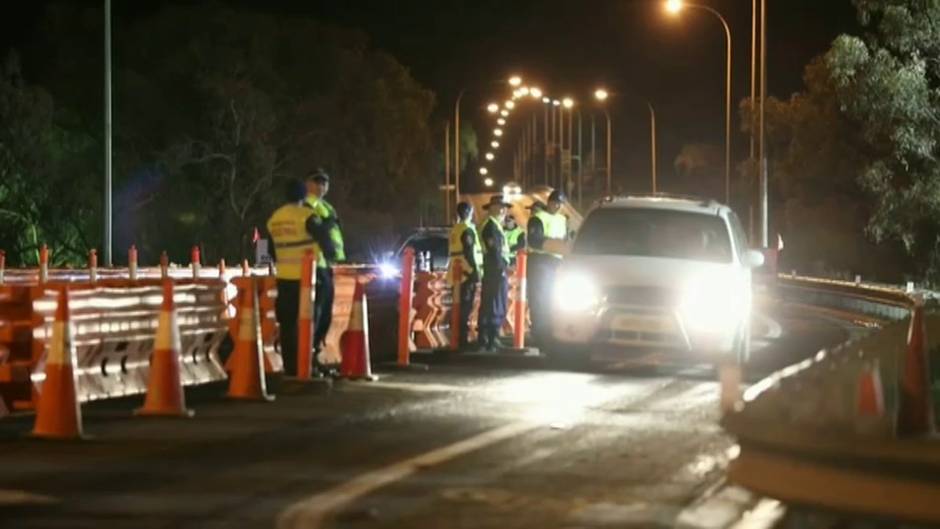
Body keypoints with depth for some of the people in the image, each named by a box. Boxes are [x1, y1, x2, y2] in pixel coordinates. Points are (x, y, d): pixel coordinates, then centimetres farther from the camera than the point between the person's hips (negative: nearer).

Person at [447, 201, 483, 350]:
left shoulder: (455, 230, 16)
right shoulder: (467, 230, -12)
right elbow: (469, 252, -19)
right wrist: (476, 270, -17)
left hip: (457, 273, 9)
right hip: (467, 272, -9)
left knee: (460, 307, 12)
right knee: (466, 307, -8)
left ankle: (459, 338, 15)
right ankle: (463, 339, -10)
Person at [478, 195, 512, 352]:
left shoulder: (494, 225, 20)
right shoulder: (491, 225, -12)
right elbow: (494, 249, -19)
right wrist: (504, 266, -19)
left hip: (493, 272, 11)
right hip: (496, 270, -11)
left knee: (487, 306, 13)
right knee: (497, 306, -10)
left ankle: (484, 338, 18)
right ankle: (491, 340, -11)